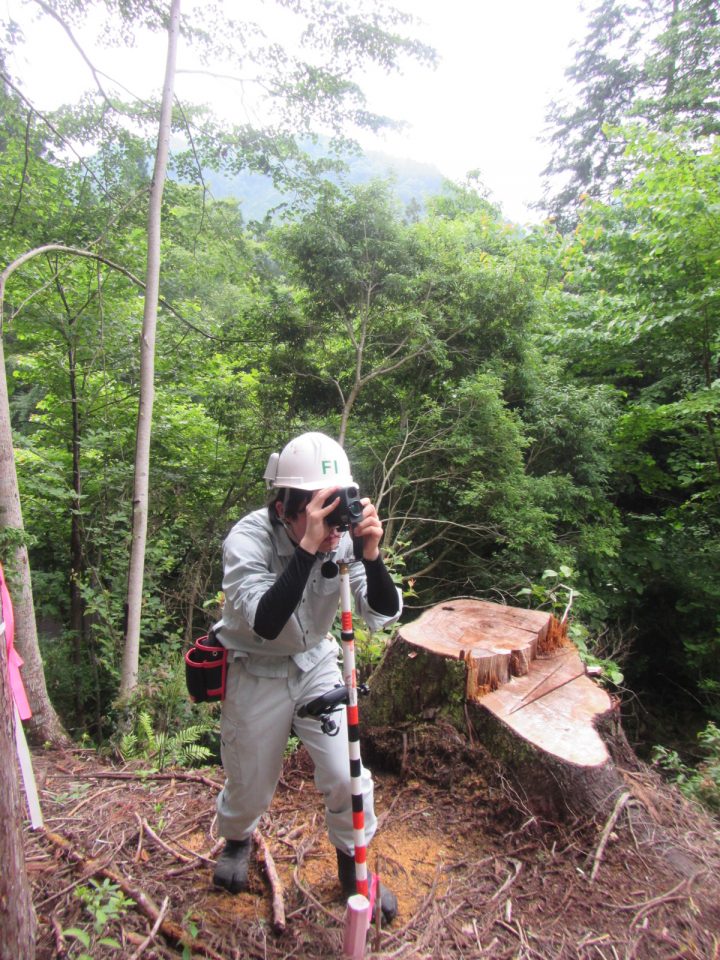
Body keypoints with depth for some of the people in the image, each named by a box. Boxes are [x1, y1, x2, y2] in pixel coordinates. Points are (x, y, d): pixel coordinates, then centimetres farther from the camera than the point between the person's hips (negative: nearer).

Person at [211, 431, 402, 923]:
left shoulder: (344, 534, -20)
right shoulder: (248, 539, -29)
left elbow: (384, 614, -20)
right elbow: (265, 623, -41)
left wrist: (370, 554, -38)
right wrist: (307, 548, -48)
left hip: (317, 665, 2)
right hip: (257, 674, -2)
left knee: (346, 777, 1)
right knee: (250, 786, 16)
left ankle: (353, 865, 34)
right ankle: (237, 839, 54)